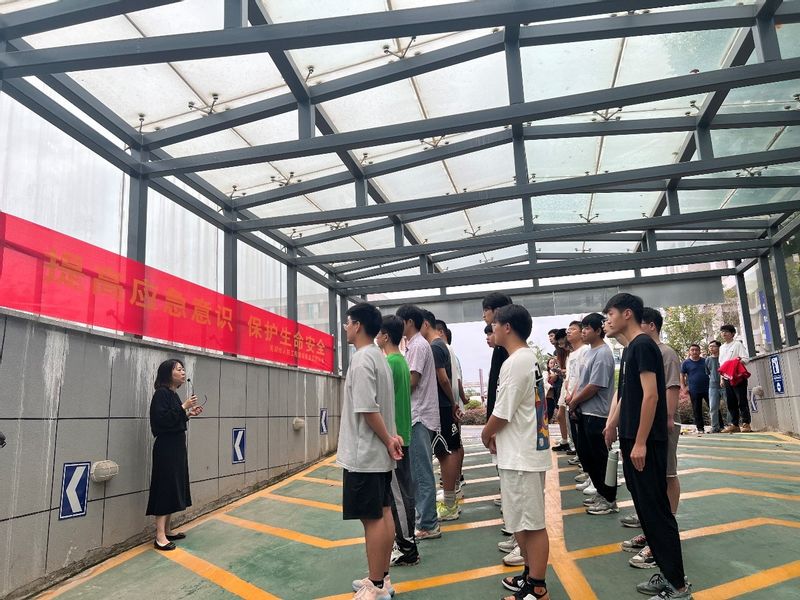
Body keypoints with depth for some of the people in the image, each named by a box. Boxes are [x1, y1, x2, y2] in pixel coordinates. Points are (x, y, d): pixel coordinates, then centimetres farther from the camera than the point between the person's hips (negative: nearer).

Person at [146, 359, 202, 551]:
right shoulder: (161, 394, -13)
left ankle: (167, 530, 23)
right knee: (165, 488, -7)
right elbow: (162, 420, -23)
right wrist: (183, 407, -19)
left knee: (174, 488, 13)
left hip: (177, 447, 9)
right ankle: (160, 536, -2)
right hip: (166, 448, -9)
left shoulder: (174, 394, 13)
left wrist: (188, 413, 7)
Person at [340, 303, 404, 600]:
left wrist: (387, 440, -12)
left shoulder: (361, 359, -18)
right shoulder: (380, 357, 12)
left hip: (364, 454, -9)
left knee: (372, 519, 0)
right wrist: (390, 436, 5)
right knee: (384, 514, 14)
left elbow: (368, 409, -22)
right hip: (378, 453, 9)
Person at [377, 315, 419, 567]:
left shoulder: (388, 363, -18)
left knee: (398, 493, -1)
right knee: (402, 491, 16)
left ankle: (407, 550, 8)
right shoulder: (402, 361, 11)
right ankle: (404, 540, 27)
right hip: (402, 435, 9)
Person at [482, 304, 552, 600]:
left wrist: (485, 434, 0)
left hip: (520, 456, -10)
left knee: (532, 524, 2)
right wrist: (496, 433, 13)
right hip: (528, 451, 10)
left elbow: (502, 413, -18)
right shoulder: (529, 357, 10)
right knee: (526, 521, 20)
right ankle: (531, 574, 33)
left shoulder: (514, 363, -20)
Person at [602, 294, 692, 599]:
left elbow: (651, 395, -20)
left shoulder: (643, 345, -14)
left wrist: (640, 443, -21)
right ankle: (667, 574, 25)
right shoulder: (631, 348, 15)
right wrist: (613, 426, 19)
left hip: (646, 444, -9)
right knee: (646, 509, 14)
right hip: (632, 442, 9)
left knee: (656, 510, -2)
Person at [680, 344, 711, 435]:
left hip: (707, 389, 1)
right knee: (697, 410, 4)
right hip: (694, 391, -1)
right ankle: (700, 428, 12)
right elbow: (682, 376, 6)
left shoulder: (705, 361, 9)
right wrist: (683, 387, -4)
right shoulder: (686, 363, 3)